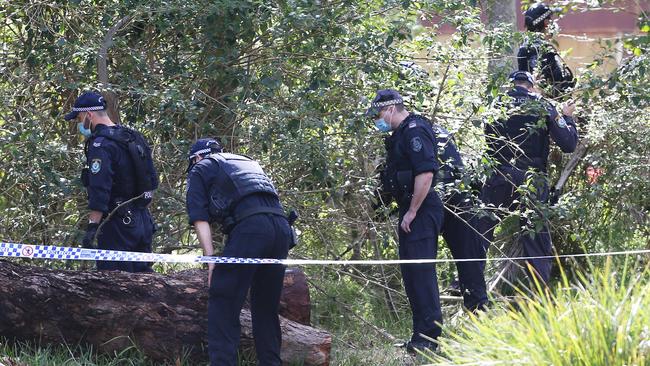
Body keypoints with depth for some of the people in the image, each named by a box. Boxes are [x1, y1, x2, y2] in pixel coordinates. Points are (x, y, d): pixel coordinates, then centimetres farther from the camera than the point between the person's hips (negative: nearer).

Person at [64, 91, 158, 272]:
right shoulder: (134, 137, 14)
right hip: (143, 221, 9)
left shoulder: (100, 145, -15)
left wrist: (92, 227, -24)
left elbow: (99, 191, -23)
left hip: (118, 223, -9)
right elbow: (152, 181, 18)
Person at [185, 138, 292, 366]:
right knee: (266, 308, 15)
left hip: (250, 226, -6)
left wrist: (211, 258, 0)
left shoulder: (200, 168, 19)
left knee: (223, 305, -3)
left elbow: (199, 216, 6)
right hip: (281, 224, 6)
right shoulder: (247, 162, 37)